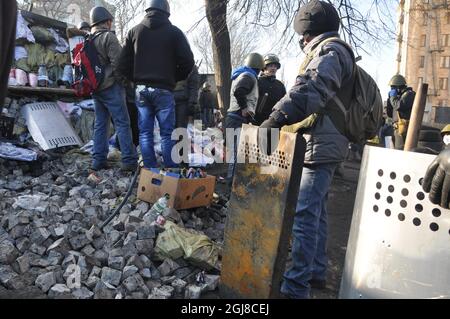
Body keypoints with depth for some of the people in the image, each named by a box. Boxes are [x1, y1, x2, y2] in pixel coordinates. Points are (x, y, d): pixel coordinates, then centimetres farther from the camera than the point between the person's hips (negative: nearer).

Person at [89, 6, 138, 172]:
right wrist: (120, 80, -4)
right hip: (110, 87, -8)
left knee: (100, 124, 10)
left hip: (95, 88, 8)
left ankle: (99, 160, 10)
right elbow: (117, 62, -16)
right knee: (122, 124, -7)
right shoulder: (109, 37, -8)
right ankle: (129, 161, -9)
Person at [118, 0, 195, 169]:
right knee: (167, 133, 1)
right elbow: (188, 62, -5)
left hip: (141, 89, 3)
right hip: (164, 90, -3)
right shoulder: (173, 32, 0)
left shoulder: (135, 31, 10)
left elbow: (124, 63, 8)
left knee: (145, 133, 7)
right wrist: (174, 78, 10)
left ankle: (149, 170, 9)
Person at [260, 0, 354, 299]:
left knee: (304, 214, -11)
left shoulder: (329, 51, -10)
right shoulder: (338, 53, 24)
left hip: (320, 146, -11)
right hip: (326, 145, 11)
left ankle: (297, 285, -6)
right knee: (317, 212, 16)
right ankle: (317, 271, 27)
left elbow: (311, 91, -30)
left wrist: (276, 120, -41)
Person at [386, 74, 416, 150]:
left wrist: (393, 97, -5)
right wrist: (389, 99, 12)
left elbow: (399, 106, -23)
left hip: (404, 127, -10)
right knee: (397, 149, 11)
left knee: (400, 149, -14)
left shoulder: (408, 94, -4)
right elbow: (390, 114, 22)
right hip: (398, 128, 10)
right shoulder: (400, 96, 23)